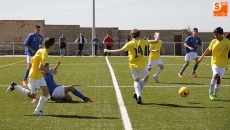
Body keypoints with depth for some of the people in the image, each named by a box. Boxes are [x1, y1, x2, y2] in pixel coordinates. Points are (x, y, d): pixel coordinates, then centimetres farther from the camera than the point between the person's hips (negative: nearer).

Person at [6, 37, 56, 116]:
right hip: (34, 77, -10)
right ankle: (14, 86, 8)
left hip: (39, 75, 10)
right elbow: (41, 67, -29)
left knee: (46, 91, 5)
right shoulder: (45, 54, -22)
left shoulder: (40, 51, 5)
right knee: (32, 96, 2)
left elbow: (32, 60, 13)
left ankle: (37, 110, 7)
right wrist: (51, 71, -18)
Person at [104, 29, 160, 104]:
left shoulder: (129, 44, -9)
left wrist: (108, 51, -13)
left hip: (133, 66, 1)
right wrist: (157, 35, 22)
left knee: (136, 80, 19)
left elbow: (120, 50, -19)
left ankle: (138, 95, -1)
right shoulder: (142, 42, -5)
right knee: (146, 77, 23)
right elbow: (156, 41, 0)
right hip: (141, 65, -1)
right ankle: (137, 93, 8)